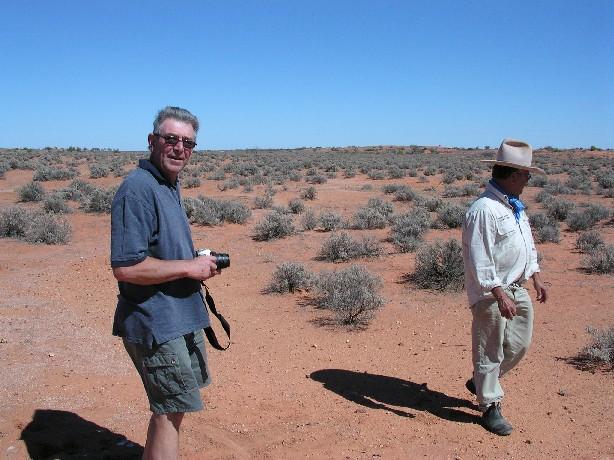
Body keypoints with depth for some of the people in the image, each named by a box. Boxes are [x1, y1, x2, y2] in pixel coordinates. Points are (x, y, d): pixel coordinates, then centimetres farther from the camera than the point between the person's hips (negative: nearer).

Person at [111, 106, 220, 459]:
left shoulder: (171, 185, 11)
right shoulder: (138, 189, -21)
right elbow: (126, 267, -28)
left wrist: (198, 264, 4)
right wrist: (189, 267, -19)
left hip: (180, 317, 10)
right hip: (157, 323, -10)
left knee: (171, 408, 24)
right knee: (170, 412, 3)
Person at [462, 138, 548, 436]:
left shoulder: (515, 206, 12)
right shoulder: (484, 209, -20)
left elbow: (528, 244, 23)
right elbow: (480, 259, -24)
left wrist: (536, 277, 18)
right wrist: (500, 295, -26)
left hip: (516, 288, 10)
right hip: (492, 292, -9)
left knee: (519, 343, 16)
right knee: (490, 350, 2)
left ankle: (480, 382, 35)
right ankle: (490, 407, 16)